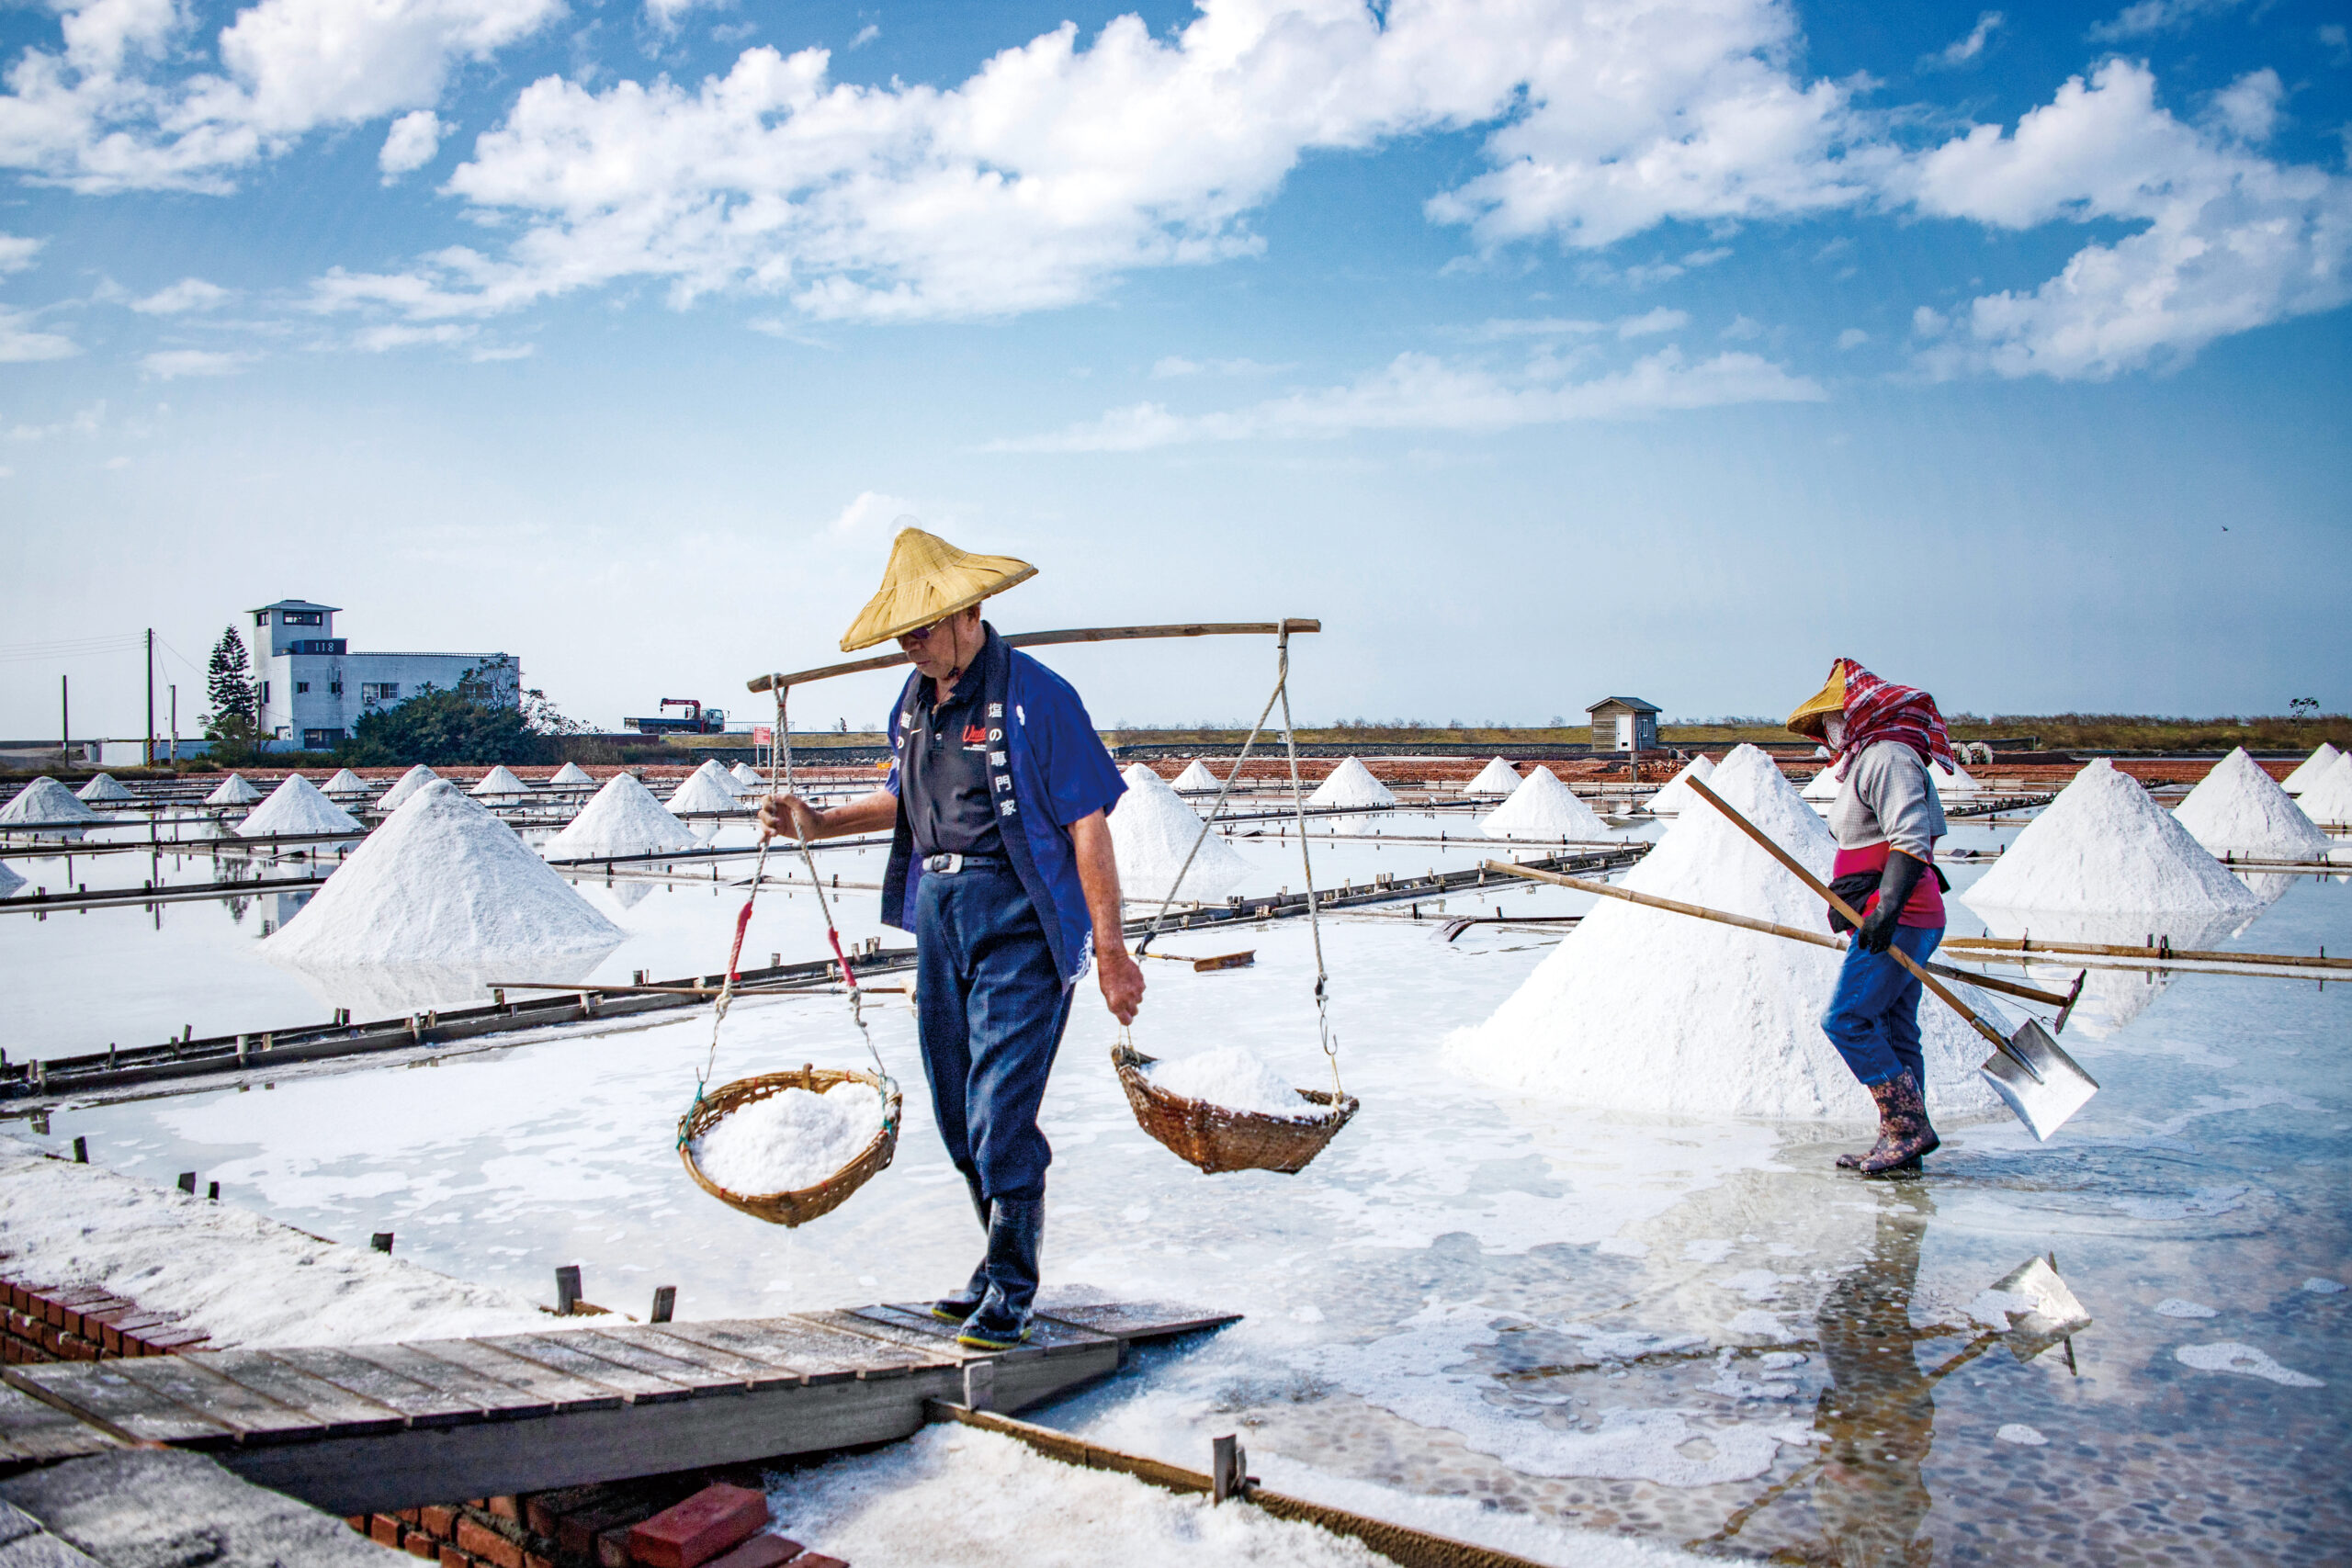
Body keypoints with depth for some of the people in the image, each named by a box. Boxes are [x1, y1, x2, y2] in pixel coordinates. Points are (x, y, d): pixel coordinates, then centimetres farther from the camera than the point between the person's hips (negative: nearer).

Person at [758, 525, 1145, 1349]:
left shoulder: (1034, 697, -13)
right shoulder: (914, 701, 10)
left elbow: (1088, 825, -14)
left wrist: (1110, 948, -15)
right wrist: (821, 823, 11)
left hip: (1019, 922, -8)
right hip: (939, 917, 8)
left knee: (1000, 1112, -9)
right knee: (957, 1112, 14)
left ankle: (1010, 1290, 6)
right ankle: (1004, 1257, 31)